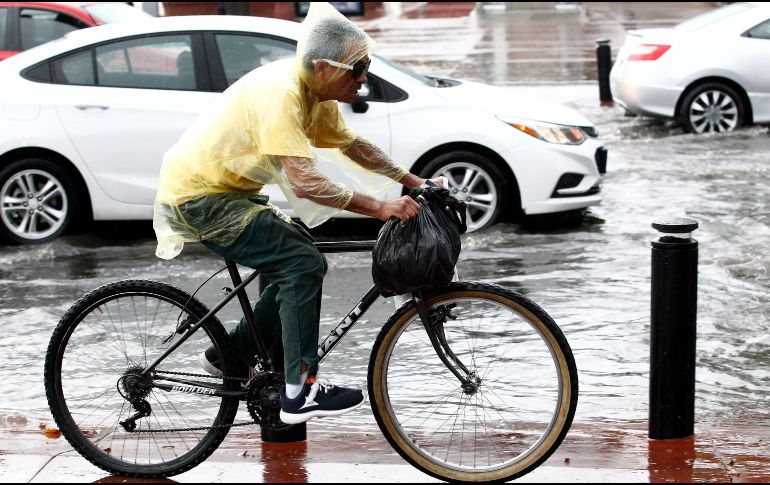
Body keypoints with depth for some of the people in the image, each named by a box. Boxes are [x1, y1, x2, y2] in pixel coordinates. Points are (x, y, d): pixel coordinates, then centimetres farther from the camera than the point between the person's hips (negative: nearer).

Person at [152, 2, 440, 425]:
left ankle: (231, 355, 21)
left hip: (226, 191, 10)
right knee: (303, 264, -17)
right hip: (199, 198, -10)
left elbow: (351, 145, 17)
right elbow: (304, 181, -35)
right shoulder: (280, 93, -27)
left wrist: (413, 181, 10)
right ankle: (301, 392, -15)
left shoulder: (316, 93, 3)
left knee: (302, 259, 12)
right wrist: (378, 208, -36)